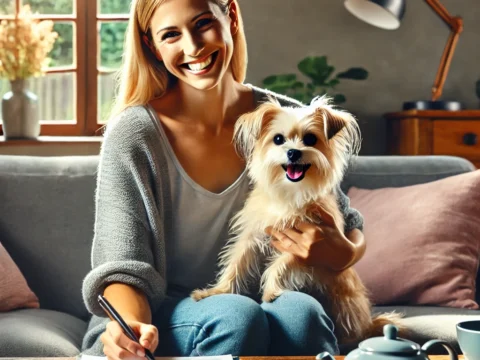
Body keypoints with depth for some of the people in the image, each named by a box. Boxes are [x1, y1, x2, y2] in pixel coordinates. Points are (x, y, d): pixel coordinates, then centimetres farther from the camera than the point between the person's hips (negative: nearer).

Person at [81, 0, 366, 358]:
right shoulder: (133, 134, -10)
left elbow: (351, 231, 9)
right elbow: (124, 268, -13)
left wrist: (346, 253, -15)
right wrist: (131, 325, -35)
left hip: (263, 308, 2)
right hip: (164, 319, -1)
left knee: (299, 311, -32)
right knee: (236, 316, -33)